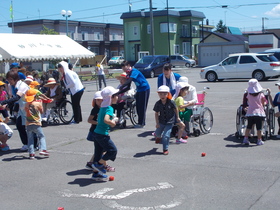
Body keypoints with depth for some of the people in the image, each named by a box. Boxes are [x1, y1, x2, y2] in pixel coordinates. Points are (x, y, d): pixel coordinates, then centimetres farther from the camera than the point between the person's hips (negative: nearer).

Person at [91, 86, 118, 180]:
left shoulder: (102, 107, 13)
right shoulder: (109, 108, -16)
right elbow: (106, 120, -32)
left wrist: (113, 119, 15)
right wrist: (112, 123, -14)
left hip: (96, 133, 9)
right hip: (102, 134, -9)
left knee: (99, 152, 15)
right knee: (112, 150, 2)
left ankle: (96, 173, 22)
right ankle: (99, 164, 7)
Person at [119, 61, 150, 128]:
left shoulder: (134, 71, -18)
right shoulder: (129, 74, 8)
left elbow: (130, 80, -37)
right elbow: (128, 87, 9)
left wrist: (122, 86, -45)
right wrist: (119, 92, 1)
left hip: (144, 89, -9)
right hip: (139, 90, 9)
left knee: (142, 107, -6)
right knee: (138, 106, 10)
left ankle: (141, 123, -1)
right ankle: (140, 122, 18)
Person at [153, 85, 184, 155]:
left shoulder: (171, 102, -17)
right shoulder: (158, 103, -12)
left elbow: (175, 109, 0)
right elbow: (156, 113, -4)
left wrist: (177, 117, 9)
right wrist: (157, 123, -9)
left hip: (169, 122, -3)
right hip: (161, 121, 3)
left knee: (166, 136, -10)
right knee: (157, 133, 19)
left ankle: (165, 149, 6)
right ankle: (158, 136, 58)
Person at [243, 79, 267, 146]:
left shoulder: (249, 95, 0)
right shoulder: (261, 94, -4)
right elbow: (264, 103, 3)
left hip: (250, 113, 2)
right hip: (259, 112, -2)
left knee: (248, 127, 12)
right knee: (259, 127, 3)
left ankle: (246, 139, 10)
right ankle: (259, 140, 6)